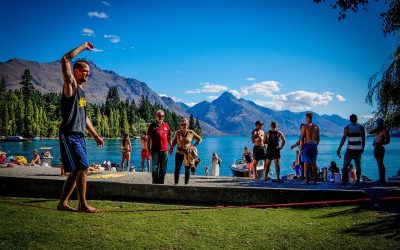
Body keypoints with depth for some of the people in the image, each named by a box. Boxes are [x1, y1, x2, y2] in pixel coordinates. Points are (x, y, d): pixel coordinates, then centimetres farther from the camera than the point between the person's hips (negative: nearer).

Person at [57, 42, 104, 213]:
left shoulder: (81, 91, 21)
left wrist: (95, 135, 24)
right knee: (83, 168, -11)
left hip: (79, 136, 9)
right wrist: (83, 47, -9)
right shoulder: (71, 86, -3)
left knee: (75, 172, 10)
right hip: (69, 135, -9)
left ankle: (62, 203, 18)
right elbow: (65, 60, -19)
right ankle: (83, 205, -3)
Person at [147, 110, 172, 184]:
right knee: (155, 167, 0)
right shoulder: (152, 125, 2)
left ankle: (161, 182, 17)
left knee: (163, 168, 8)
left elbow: (169, 138, 15)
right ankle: (155, 183, 8)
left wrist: (171, 147, 10)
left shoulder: (166, 125, 10)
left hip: (164, 150, 3)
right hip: (155, 150, -3)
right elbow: (149, 138, 1)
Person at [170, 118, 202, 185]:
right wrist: (171, 148, 0)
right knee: (177, 169, -2)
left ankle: (186, 183, 12)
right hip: (179, 153, 1)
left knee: (187, 170, 4)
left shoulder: (191, 133, 0)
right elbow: (174, 141, 14)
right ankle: (176, 183, 5)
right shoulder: (177, 132, 3)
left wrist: (194, 146, 0)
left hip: (188, 154, 0)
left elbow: (199, 139, 9)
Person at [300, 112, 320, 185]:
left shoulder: (305, 126, -7)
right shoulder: (316, 127, 9)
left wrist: (301, 148, -6)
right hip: (314, 146, 5)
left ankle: (307, 180, -5)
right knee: (313, 163, 9)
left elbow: (302, 138, -10)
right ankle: (315, 180, 10)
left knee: (306, 163, -3)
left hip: (307, 145, -5)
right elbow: (318, 139, 13)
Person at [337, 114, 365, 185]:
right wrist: (362, 148, 22)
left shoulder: (347, 128, -3)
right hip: (358, 150, 3)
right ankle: (358, 181, 6)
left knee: (345, 166, 4)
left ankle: (344, 181, -1)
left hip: (350, 150, -2)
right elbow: (363, 139, 9)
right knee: (358, 166, 9)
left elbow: (343, 139, -11)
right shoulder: (361, 127, 5)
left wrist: (339, 149, -12)